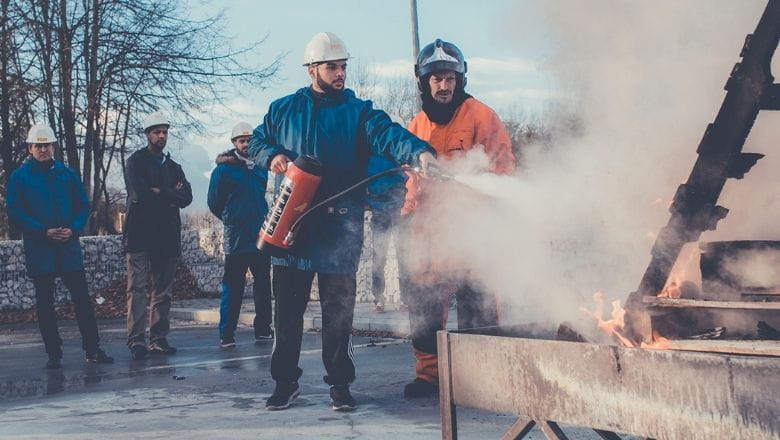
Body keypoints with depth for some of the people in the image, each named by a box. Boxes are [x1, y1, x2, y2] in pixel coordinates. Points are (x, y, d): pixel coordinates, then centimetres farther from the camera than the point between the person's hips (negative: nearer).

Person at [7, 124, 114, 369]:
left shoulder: (67, 174, 9)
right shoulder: (19, 177, 3)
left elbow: (83, 204, 10)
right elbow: (15, 212, -3)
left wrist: (73, 228, -8)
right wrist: (43, 231, -13)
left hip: (69, 245, 2)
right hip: (38, 247, -1)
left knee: (82, 297, -2)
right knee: (44, 301, 3)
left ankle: (93, 350, 2)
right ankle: (53, 354, 10)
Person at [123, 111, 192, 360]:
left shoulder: (173, 167, 20)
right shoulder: (136, 161, 4)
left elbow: (186, 198, 4)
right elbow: (139, 194, -13)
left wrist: (159, 192, -8)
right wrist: (170, 195, -4)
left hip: (167, 237, 5)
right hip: (140, 235, -5)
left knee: (162, 291, 5)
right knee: (137, 289, -9)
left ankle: (159, 339, 9)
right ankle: (136, 341, -10)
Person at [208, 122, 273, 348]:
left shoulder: (260, 167, 11)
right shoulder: (224, 169, -4)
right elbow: (214, 203, 2)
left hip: (261, 236, 5)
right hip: (236, 239, -5)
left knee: (263, 283, 9)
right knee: (233, 286, -5)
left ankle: (263, 329, 18)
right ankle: (226, 334, -2)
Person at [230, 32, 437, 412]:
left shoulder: (358, 111, 5)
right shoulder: (283, 109, 14)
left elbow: (388, 134, -12)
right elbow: (256, 141, 23)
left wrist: (419, 150, -33)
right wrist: (272, 156, -1)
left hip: (340, 226, -2)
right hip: (291, 222, 2)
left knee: (339, 309, 2)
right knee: (287, 308, 7)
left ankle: (339, 383, 14)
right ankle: (285, 381, 19)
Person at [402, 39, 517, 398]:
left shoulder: (480, 116, 1)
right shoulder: (416, 127, 15)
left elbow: (502, 164, -1)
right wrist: (410, 207, 11)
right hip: (431, 228, 4)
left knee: (476, 302, -5)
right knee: (424, 301, 3)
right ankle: (428, 374, 13)